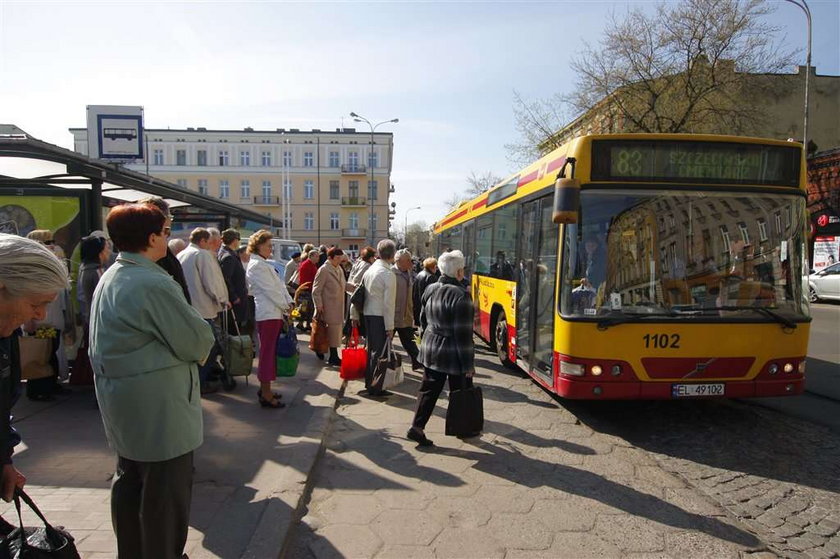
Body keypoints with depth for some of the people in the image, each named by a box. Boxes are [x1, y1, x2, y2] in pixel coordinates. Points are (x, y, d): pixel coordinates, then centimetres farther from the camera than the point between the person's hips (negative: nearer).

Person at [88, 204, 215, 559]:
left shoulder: (109, 278, 8)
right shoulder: (153, 283, -23)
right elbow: (197, 339, -22)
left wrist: (193, 346, 6)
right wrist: (201, 347, 1)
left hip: (120, 400, 10)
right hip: (156, 402, -10)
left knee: (130, 479, 22)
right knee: (166, 489, 5)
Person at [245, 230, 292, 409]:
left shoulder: (263, 264, 19)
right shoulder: (256, 265, -12)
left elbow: (279, 285, 16)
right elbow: (270, 290, -15)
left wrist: (289, 303, 4)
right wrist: (286, 307, -6)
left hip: (273, 313, 10)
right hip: (268, 314, -10)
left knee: (269, 352, 15)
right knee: (267, 353, -5)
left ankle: (265, 389, 24)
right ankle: (266, 395, 2)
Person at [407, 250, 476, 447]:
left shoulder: (430, 290, 2)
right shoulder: (460, 295, -20)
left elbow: (423, 319, 14)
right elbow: (463, 333, -20)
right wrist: (468, 364, -14)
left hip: (430, 349, 6)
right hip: (453, 354, -6)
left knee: (428, 390, 14)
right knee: (461, 394, 13)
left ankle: (417, 427, 10)